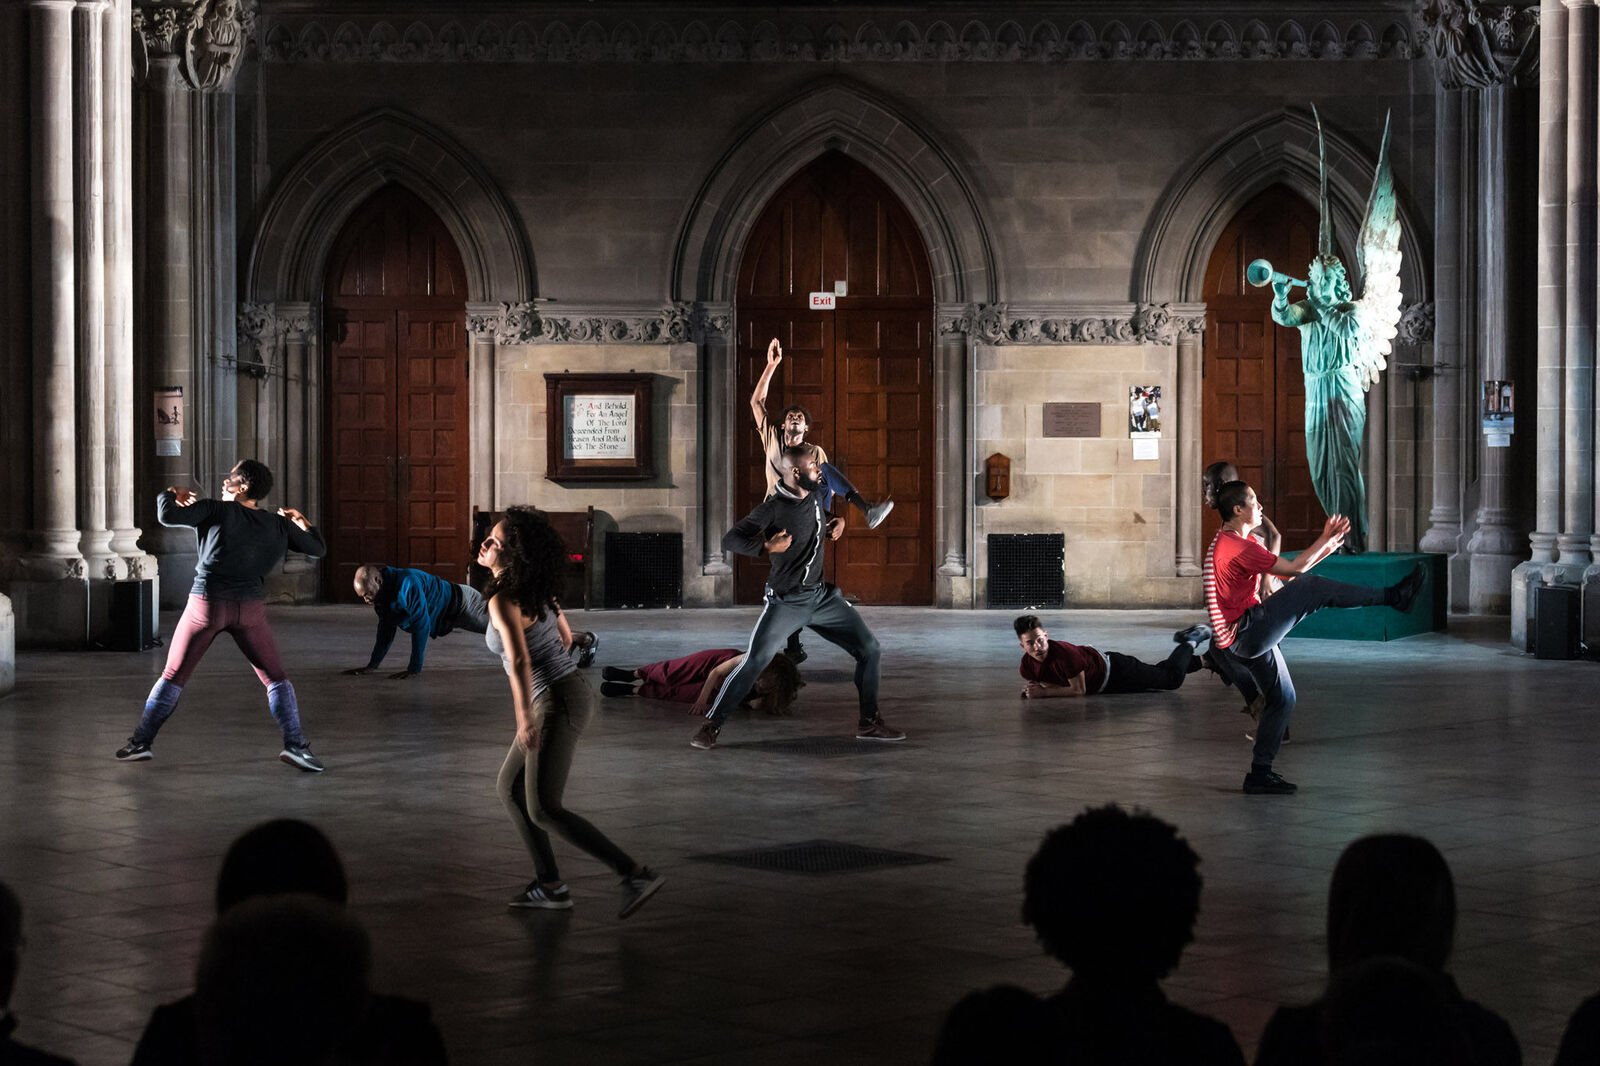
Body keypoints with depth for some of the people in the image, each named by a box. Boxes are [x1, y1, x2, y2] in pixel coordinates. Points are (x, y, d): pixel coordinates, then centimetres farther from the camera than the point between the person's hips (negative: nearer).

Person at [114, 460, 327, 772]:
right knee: (275, 678, 10)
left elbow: (168, 516, -12)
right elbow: (317, 549, 15)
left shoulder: (217, 511, -3)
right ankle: (295, 744, -5)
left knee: (173, 676, 12)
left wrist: (170, 495, 9)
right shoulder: (279, 525, 7)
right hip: (249, 607, 1)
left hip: (206, 603, -1)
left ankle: (141, 742, 13)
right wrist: (303, 522, 32)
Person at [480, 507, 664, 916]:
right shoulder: (535, 589, 10)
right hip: (560, 695, 10)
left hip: (559, 703, -10)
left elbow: (520, 660, -30)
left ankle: (636, 876, -13)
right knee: (509, 788, 17)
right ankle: (550, 886, 18)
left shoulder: (504, 600, -17)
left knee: (543, 809, -9)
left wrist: (525, 717, -34)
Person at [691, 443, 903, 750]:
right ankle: (711, 725, -3)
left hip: (821, 596, 6)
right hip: (786, 603, -6)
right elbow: (730, 540, -21)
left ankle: (869, 722, 14)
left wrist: (836, 523, 3)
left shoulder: (815, 494, 2)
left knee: (868, 648, 2)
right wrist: (766, 546, -34)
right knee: (754, 663, -14)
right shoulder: (772, 509, -19)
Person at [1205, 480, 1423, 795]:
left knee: (1282, 699, 16)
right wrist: (1325, 539, 2)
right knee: (1312, 588, -16)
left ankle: (1260, 775, 17)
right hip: (1245, 634, -11)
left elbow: (1285, 570, 20)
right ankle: (1392, 597, -10)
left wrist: (1325, 549, 15)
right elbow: (1292, 569, -11)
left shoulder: (1235, 542, 18)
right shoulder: (1238, 546, -16)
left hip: (1244, 640, 11)